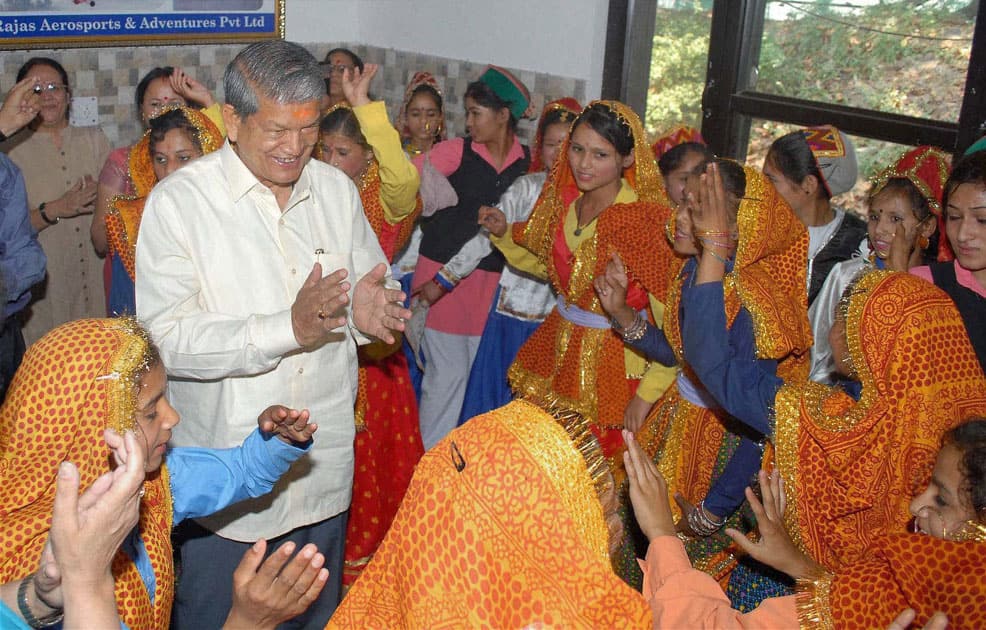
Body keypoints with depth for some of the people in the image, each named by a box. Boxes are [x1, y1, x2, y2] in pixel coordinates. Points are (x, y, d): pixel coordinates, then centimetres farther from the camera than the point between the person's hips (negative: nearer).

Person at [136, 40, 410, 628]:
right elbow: (165, 338, -21)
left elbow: (377, 285, 7)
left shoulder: (337, 189, 3)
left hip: (326, 465, 5)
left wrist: (367, 310, -17)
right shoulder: (178, 201, -13)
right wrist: (288, 328, -30)